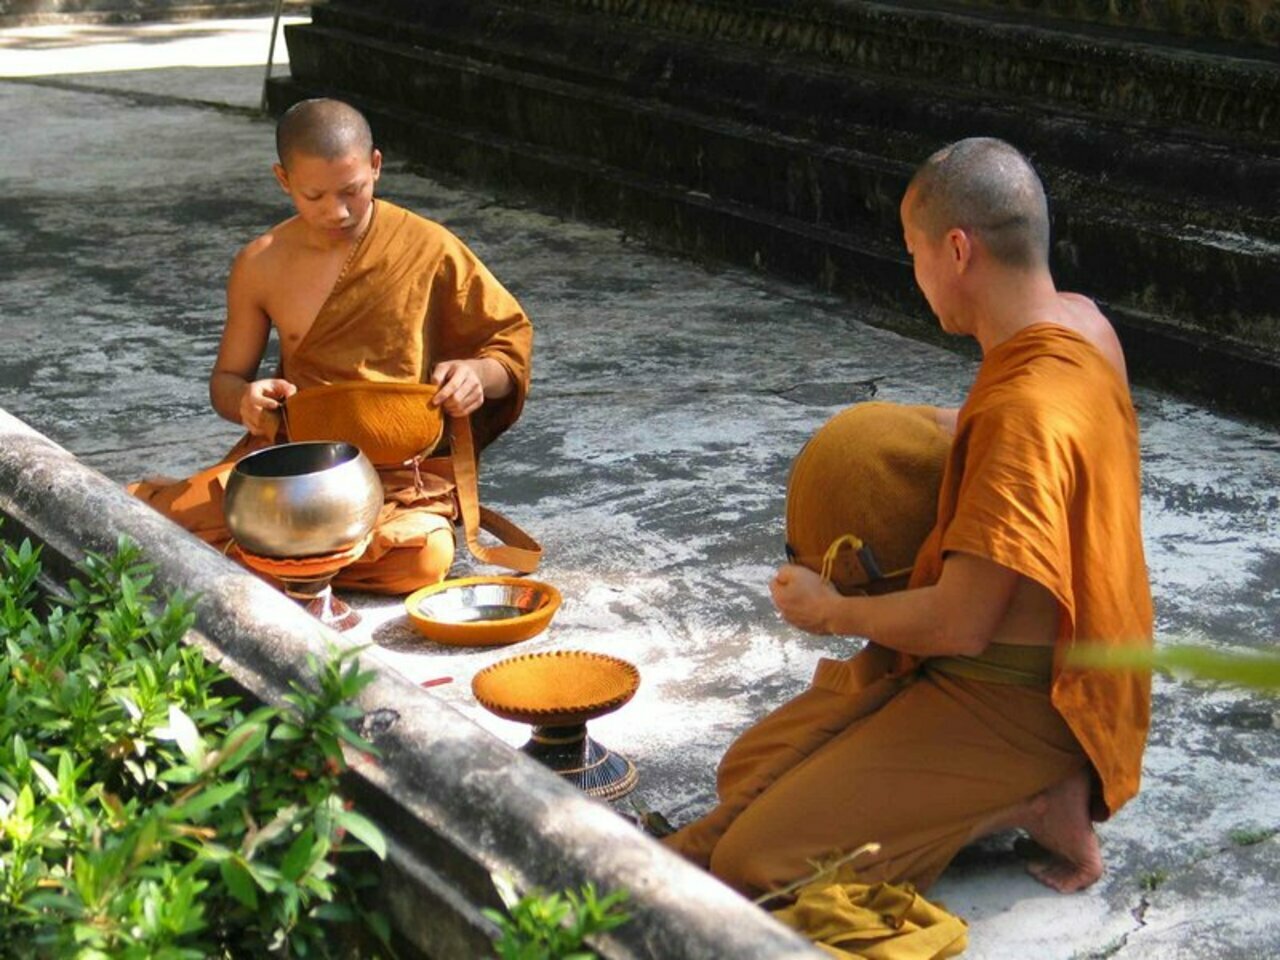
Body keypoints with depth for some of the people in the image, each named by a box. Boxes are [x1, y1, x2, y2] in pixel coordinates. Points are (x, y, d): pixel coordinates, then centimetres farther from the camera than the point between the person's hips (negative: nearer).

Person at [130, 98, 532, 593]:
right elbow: (226, 380, 14)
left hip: (403, 467, 0)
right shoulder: (261, 266, 3)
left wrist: (478, 375, -16)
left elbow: (511, 337, 8)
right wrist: (244, 399, -11)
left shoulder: (430, 250, -3)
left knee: (423, 557, -36)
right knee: (160, 516, -27)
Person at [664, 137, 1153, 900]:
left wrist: (834, 611, -10)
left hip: (1014, 701, -10)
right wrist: (954, 424, 16)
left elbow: (960, 625, -27)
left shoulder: (1022, 414, -30)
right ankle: (1034, 785, 7)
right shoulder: (1083, 323, -1)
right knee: (747, 773, 15)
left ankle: (1028, 806, -6)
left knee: (756, 864, -15)